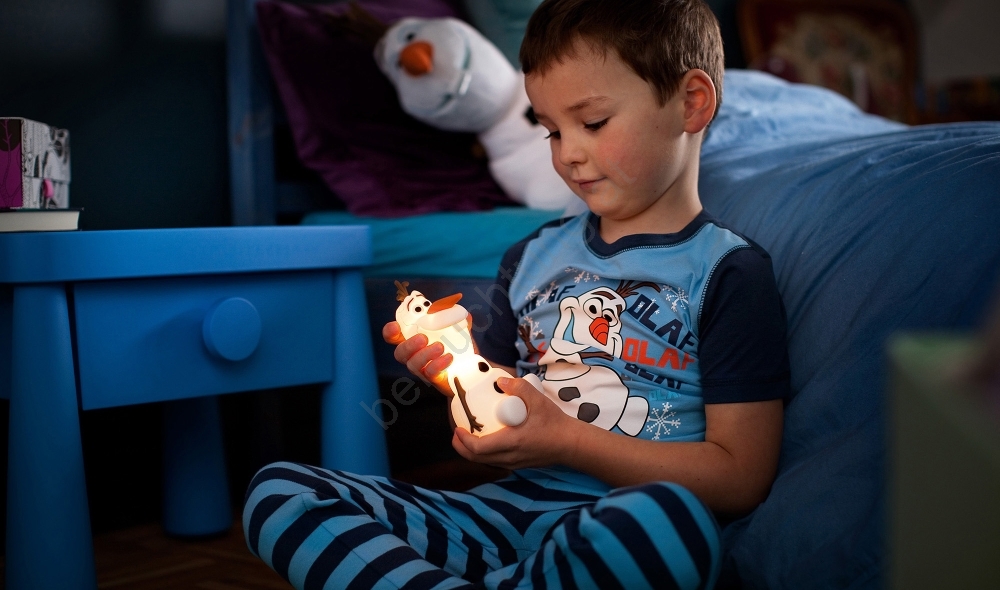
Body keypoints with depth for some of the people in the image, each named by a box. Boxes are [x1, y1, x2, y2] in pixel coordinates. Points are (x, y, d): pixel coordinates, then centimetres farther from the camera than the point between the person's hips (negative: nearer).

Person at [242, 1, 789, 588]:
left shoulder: (729, 273, 0)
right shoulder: (533, 256, 18)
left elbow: (739, 479, -7)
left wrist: (566, 440, -12)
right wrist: (456, 373, 1)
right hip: (507, 508, 5)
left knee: (672, 521, -42)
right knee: (277, 492, -11)